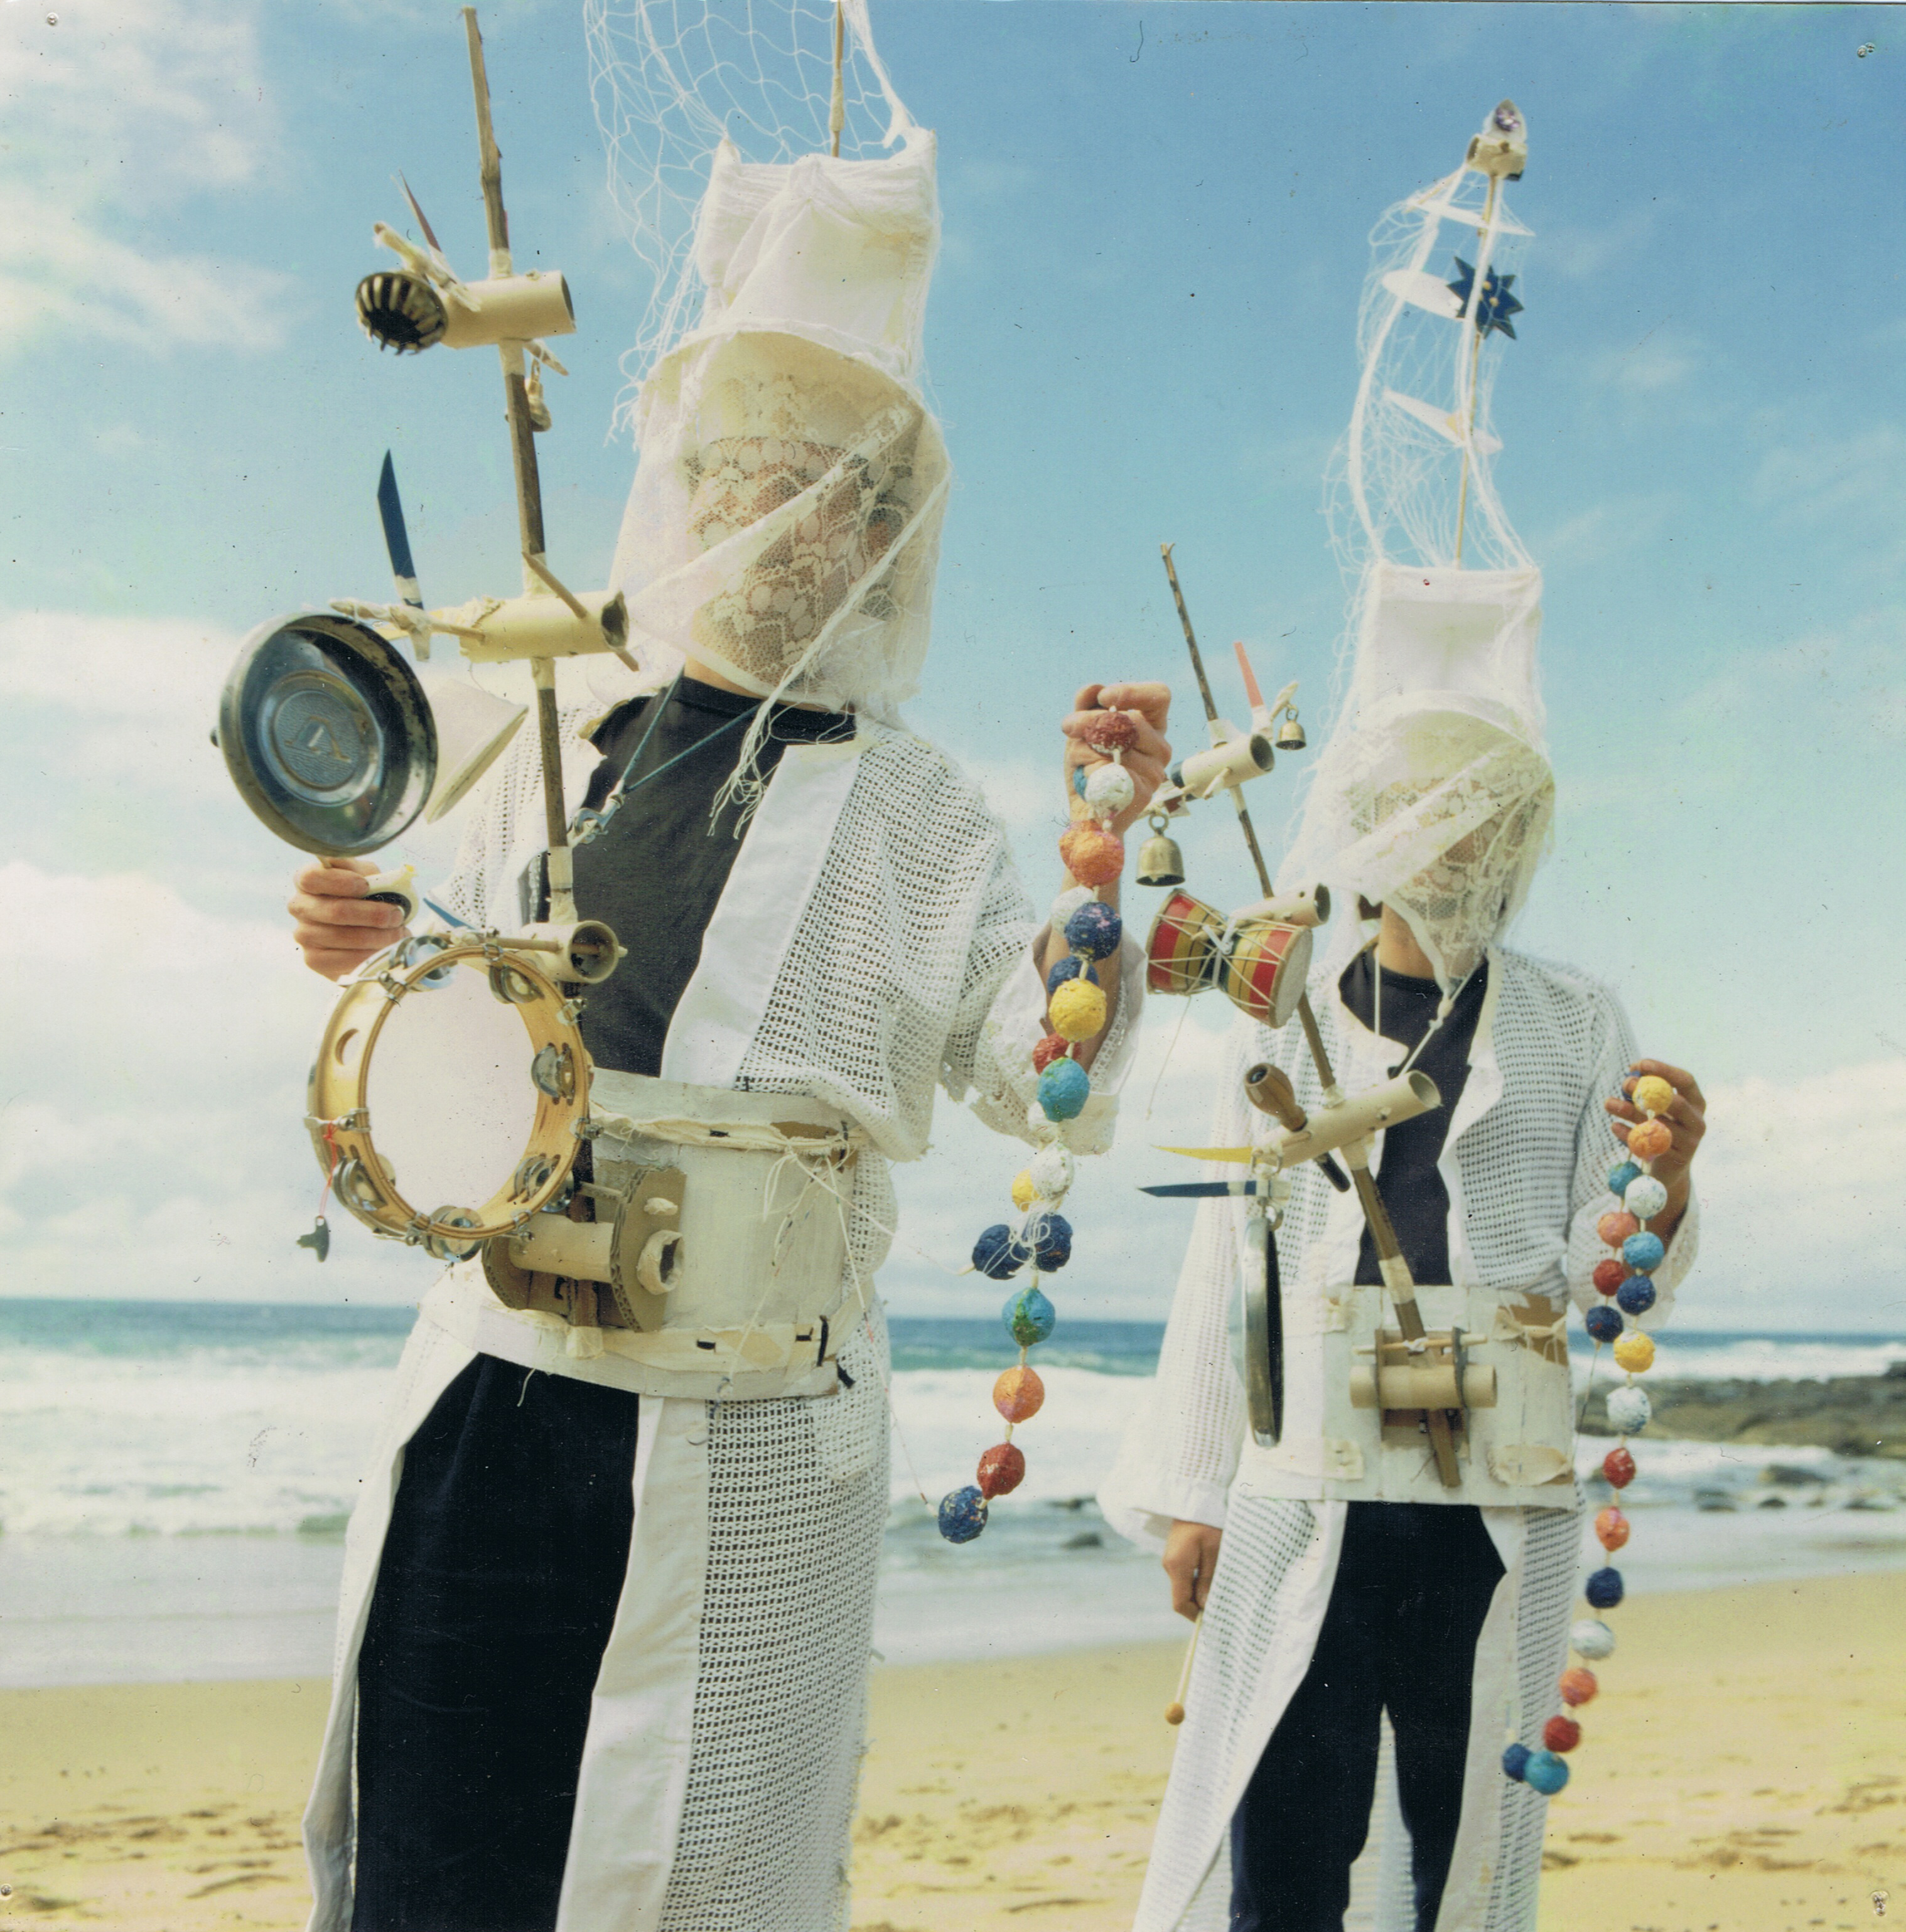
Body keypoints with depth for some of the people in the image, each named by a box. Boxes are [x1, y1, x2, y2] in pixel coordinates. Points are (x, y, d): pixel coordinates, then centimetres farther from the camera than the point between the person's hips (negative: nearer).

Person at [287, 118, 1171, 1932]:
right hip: (486, 1392, 3)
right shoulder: (557, 760, 13)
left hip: (743, 1425, -3)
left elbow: (1050, 1093, -6)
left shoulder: (908, 809, 4)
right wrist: (366, 960, -1)